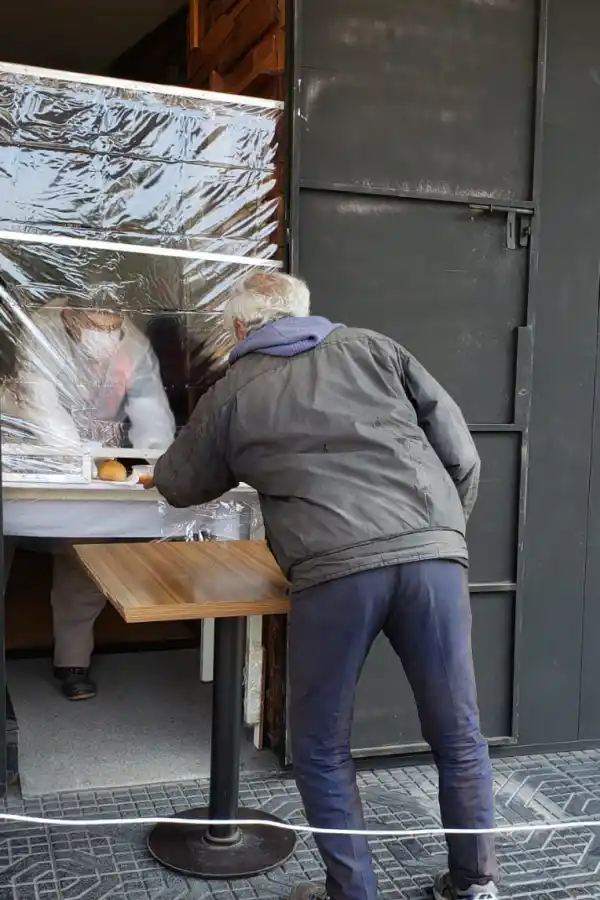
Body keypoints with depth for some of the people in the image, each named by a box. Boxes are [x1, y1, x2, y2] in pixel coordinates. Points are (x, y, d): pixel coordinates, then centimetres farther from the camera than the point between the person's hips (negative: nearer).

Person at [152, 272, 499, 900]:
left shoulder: (231, 395, 15)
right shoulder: (374, 348, 19)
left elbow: (180, 487, 32)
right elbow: (461, 454, 13)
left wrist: (161, 470, 55)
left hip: (335, 571, -3)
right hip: (434, 554, 3)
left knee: (321, 749, 16)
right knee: (459, 735, 17)